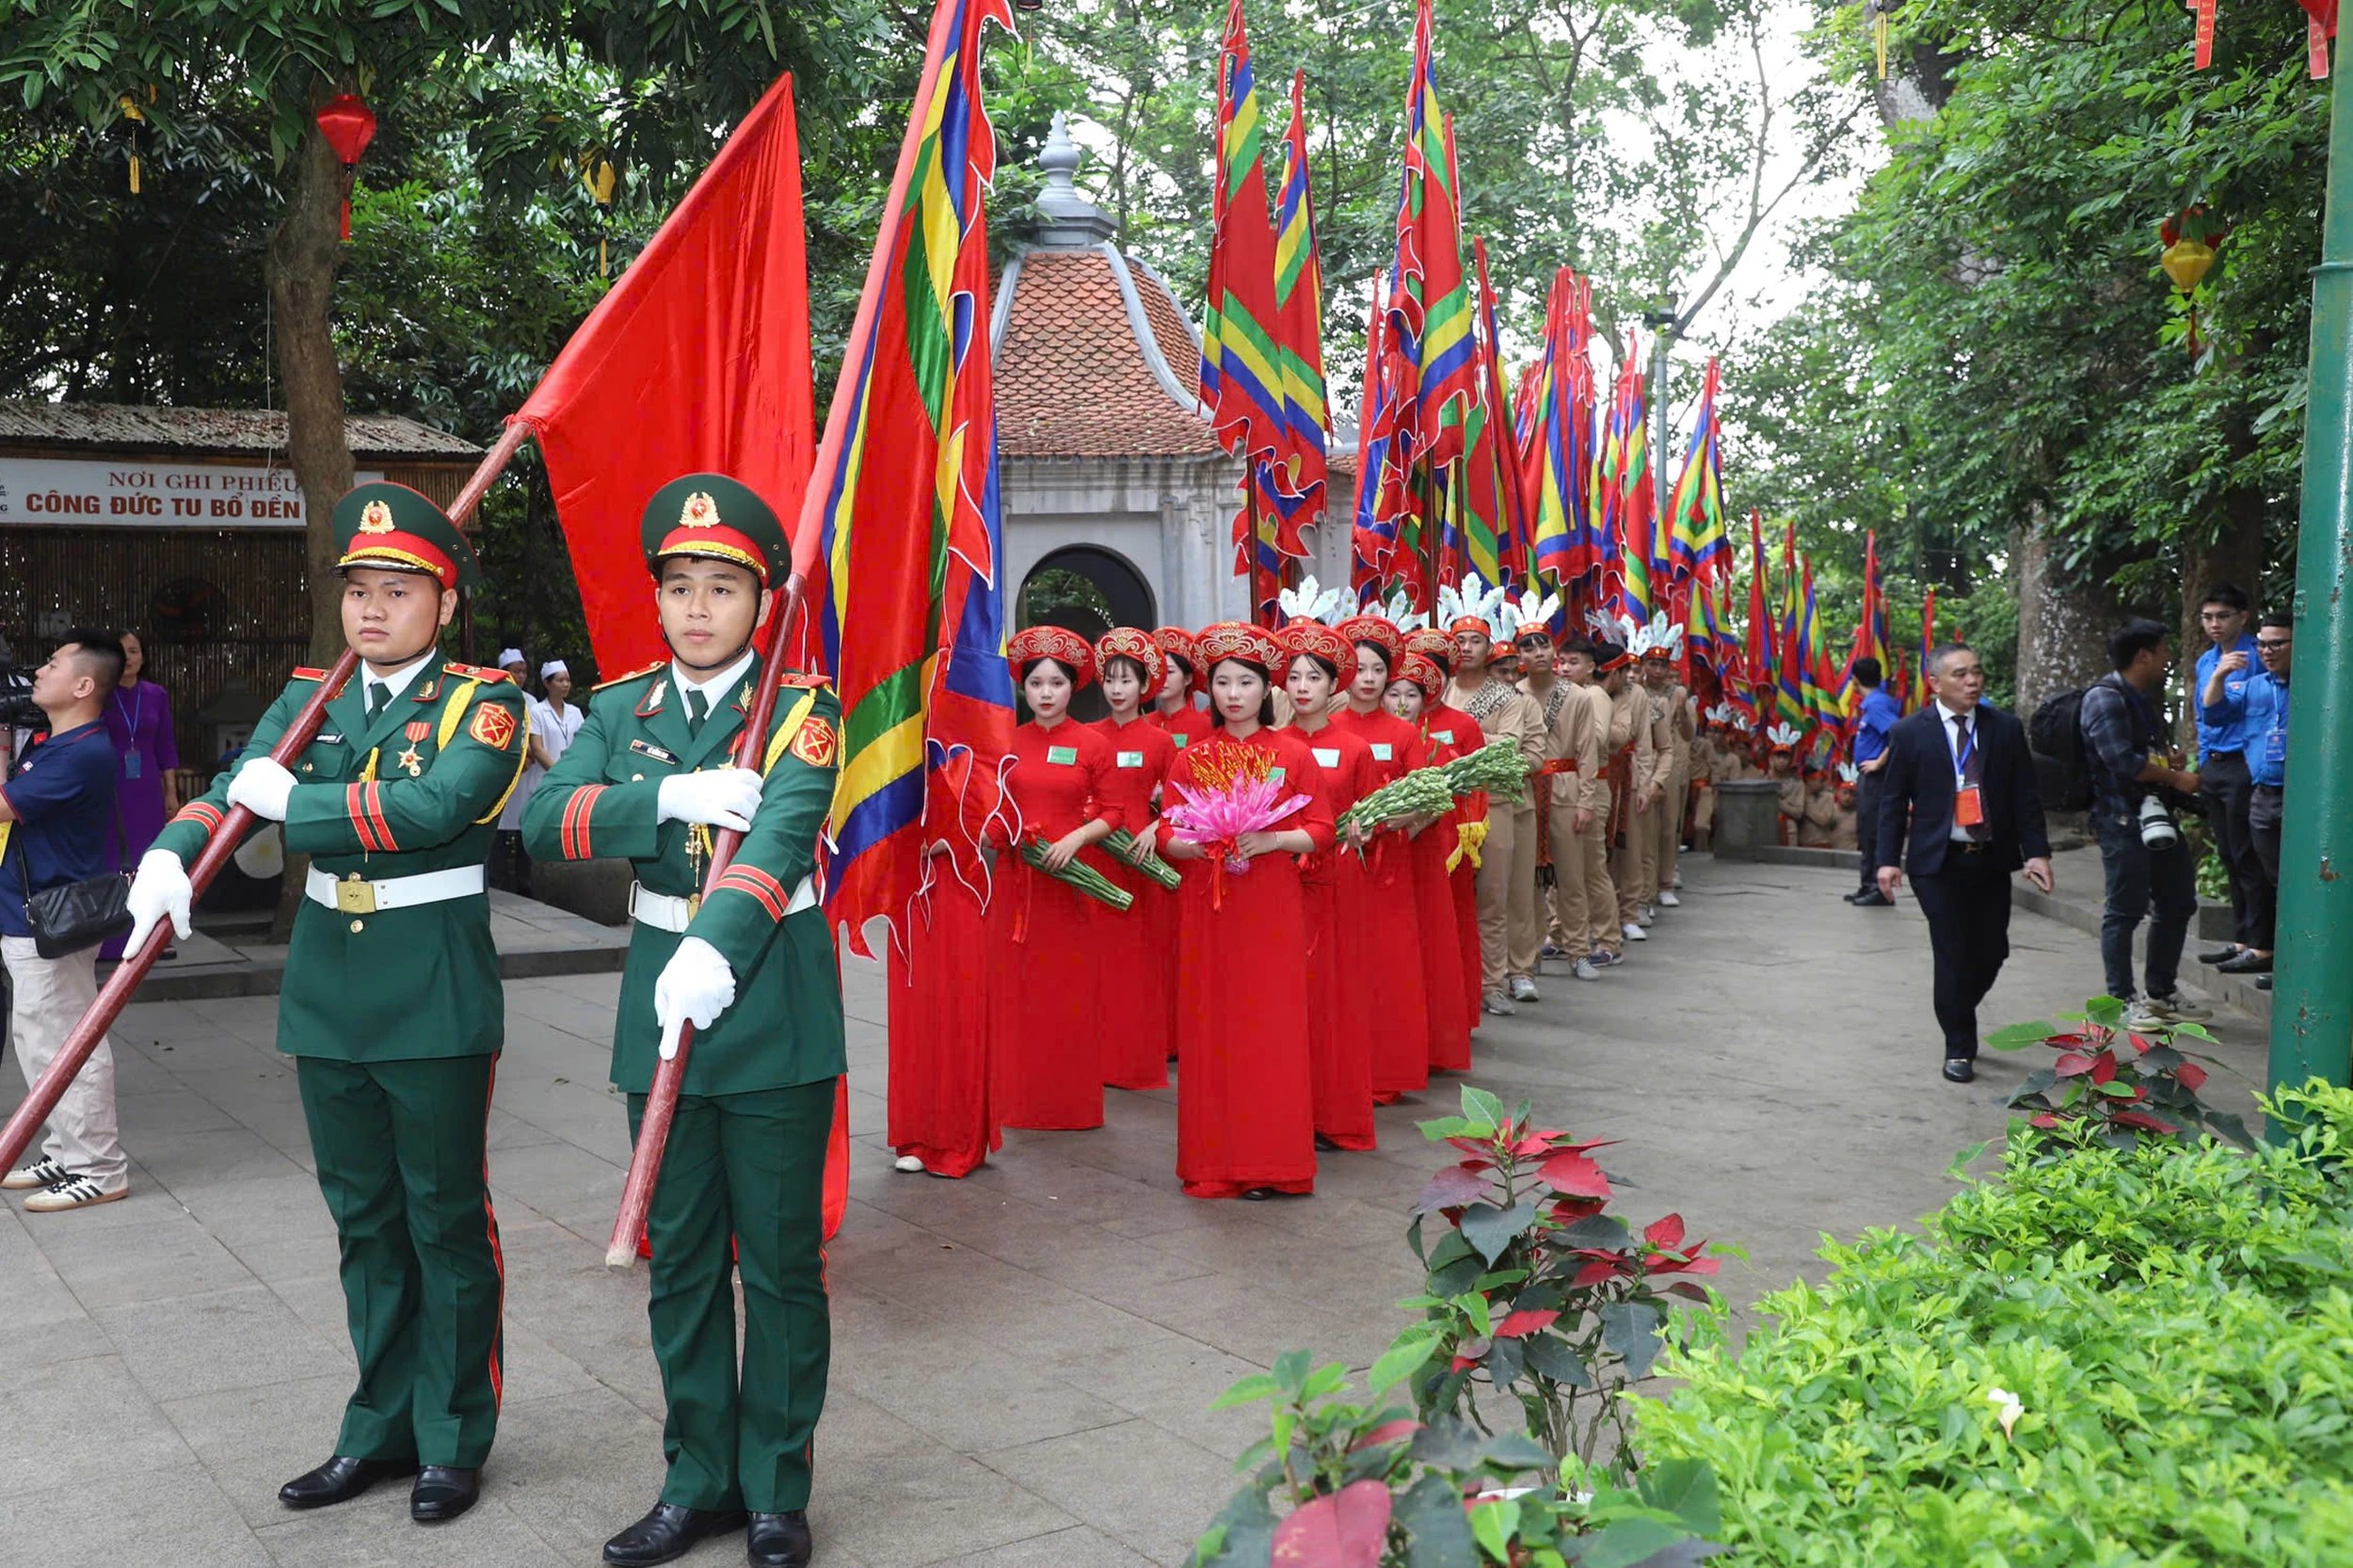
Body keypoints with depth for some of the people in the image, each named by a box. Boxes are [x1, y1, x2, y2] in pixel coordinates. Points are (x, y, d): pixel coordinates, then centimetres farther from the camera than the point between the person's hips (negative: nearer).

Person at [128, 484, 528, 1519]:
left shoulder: (482, 702, -7)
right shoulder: (310, 696, 10)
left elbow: (436, 804, -24)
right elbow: (233, 787, -1)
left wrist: (293, 799, -16)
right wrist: (171, 855, -21)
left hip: (436, 994, -5)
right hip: (329, 991, 6)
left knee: (446, 1221, 5)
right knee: (364, 1220, 16)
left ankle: (452, 1443, 19)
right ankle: (381, 1430, 30)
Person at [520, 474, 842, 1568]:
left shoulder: (802, 708, -5)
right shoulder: (623, 707, 9)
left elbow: (783, 831, -23)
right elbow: (542, 818, -6)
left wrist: (719, 947, -41)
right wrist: (670, 797, -21)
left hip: (772, 1008, -4)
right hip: (661, 1010, 4)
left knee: (781, 1262, 5)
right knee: (680, 1260, 12)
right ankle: (698, 1479, 27)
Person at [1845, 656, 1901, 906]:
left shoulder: (1876, 704, -17)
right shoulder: (1878, 700, 10)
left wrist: (1879, 762, -21)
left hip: (1874, 778, -10)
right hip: (1867, 778, 10)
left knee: (1875, 834, -7)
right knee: (1867, 834, 15)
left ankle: (1880, 890, -4)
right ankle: (1869, 886, 23)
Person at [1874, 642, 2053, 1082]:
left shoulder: (2006, 729, 6)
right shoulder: (1910, 734, -1)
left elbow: (2025, 795, 7)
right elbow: (1893, 801, 1)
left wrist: (2036, 851, -3)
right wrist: (1888, 859, -7)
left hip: (1992, 861, 3)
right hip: (1938, 863, -3)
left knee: (1991, 952, 6)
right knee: (1953, 957, -3)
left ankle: (1958, 1017, 34)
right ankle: (1959, 1048, 10)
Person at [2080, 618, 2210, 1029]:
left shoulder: (2141, 698, 19)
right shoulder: (2105, 697, -13)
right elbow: (2122, 761, -21)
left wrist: (2167, 757, 5)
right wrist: (2175, 778, -12)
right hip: (2122, 817, -10)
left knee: (2177, 903, 15)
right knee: (2125, 910, -4)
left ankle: (2161, 995, 25)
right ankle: (2122, 1000, 5)